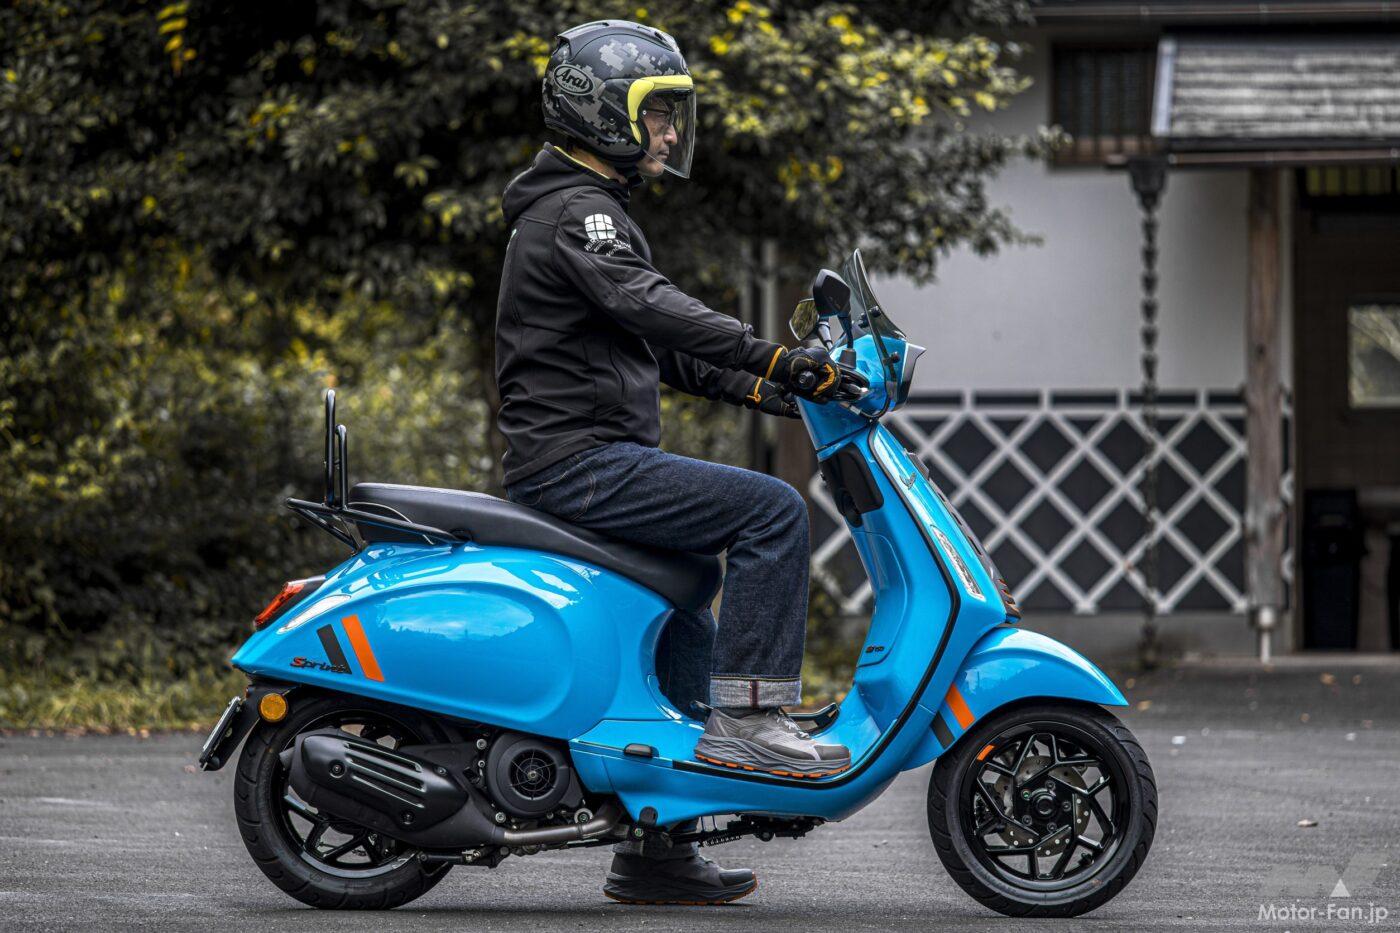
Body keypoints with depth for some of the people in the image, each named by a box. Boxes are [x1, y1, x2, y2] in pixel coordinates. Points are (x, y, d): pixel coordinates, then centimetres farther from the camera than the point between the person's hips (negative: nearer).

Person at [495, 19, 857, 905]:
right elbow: (652, 307, -28)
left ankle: (656, 853, 20)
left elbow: (663, 348, 25)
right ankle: (748, 717, -18)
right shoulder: (578, 212, -10)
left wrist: (768, 389, 14)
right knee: (772, 510, -19)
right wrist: (779, 359, -34)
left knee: (689, 643, 17)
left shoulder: (585, 210, 23)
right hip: (582, 461, -11)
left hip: (591, 464, 11)